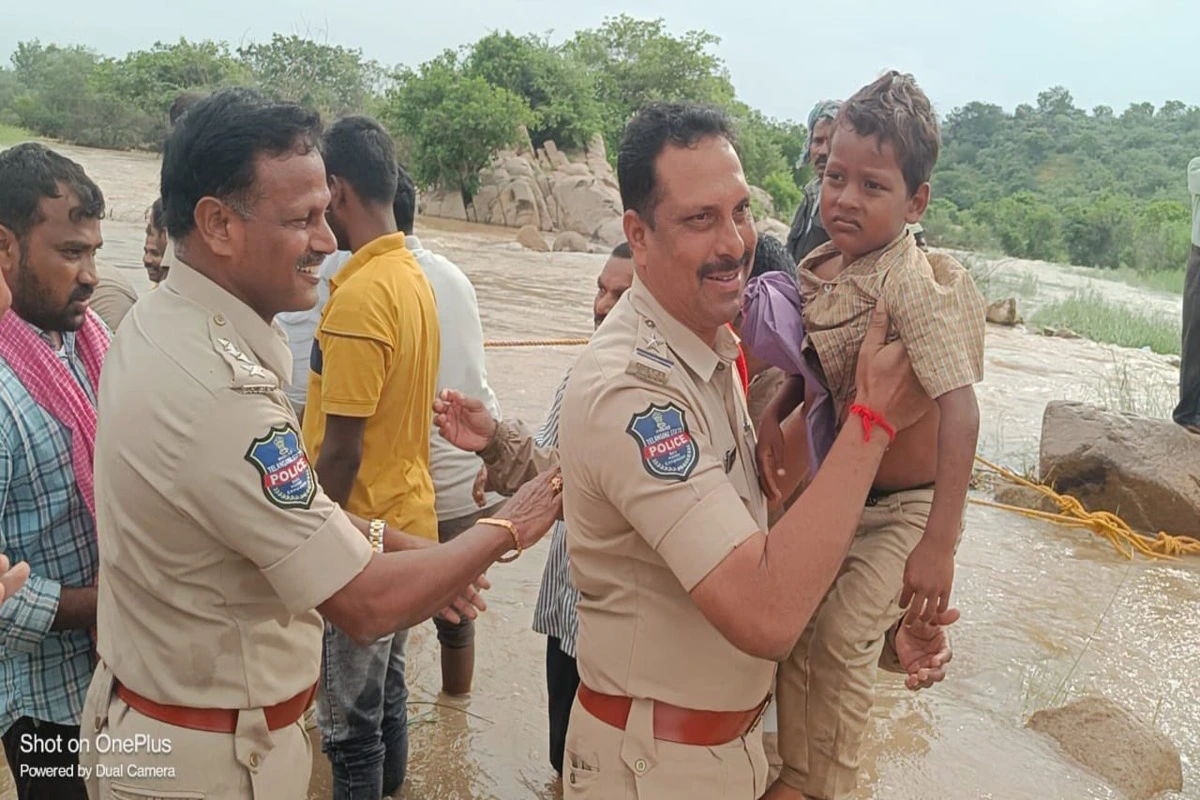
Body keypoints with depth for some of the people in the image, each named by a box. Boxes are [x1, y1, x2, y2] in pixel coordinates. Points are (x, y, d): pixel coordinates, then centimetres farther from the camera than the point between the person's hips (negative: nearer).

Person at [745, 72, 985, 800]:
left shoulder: (911, 284, -27)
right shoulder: (820, 268, -4)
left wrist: (939, 545, -37)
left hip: (904, 506, -7)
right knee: (798, 635, 14)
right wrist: (774, 418, -7)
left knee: (840, 643, -6)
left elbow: (961, 406, -34)